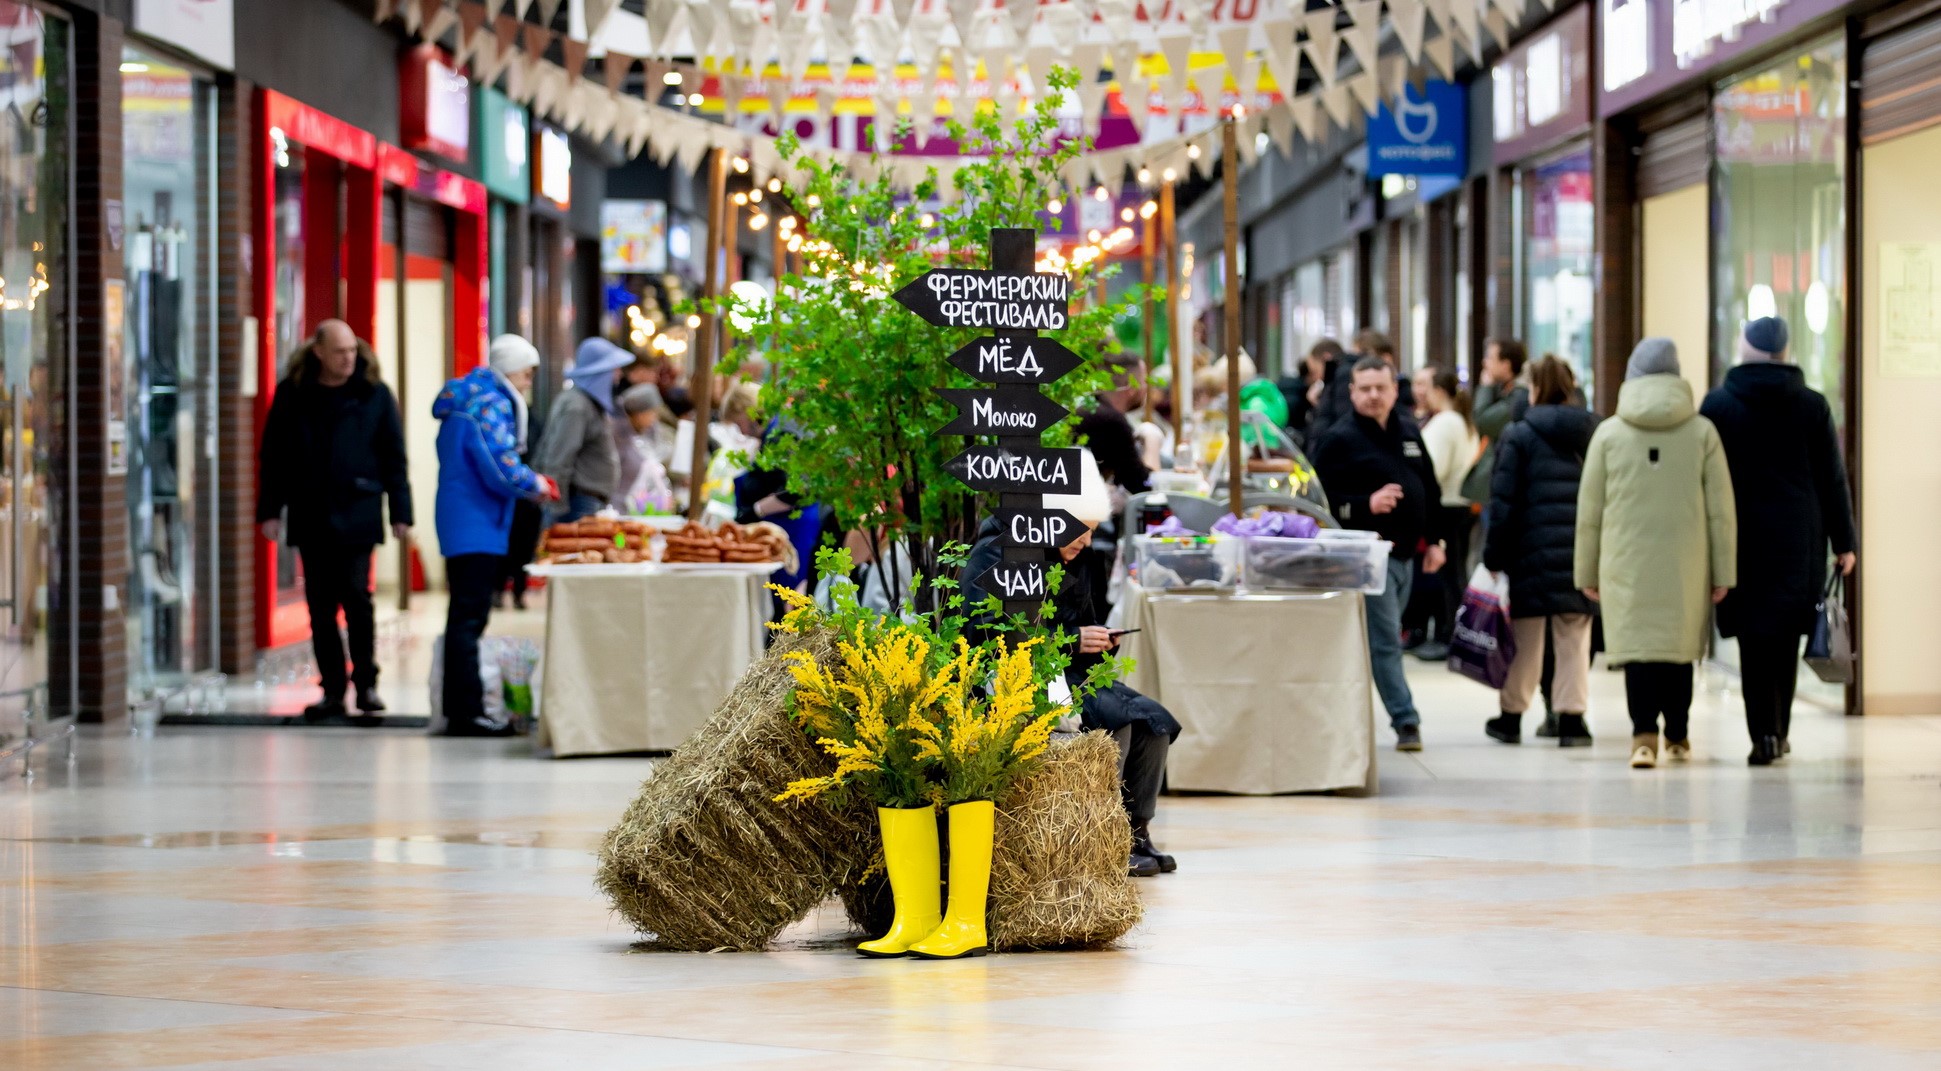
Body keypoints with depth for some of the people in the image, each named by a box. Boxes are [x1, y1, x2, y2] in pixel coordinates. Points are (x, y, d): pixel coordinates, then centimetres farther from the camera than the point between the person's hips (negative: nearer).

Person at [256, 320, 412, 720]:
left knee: (356, 598, -9)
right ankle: (332, 690, 11)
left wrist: (400, 513, -1)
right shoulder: (292, 394, 5)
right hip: (310, 517, 2)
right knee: (320, 606, 5)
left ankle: (366, 682, 5)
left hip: (356, 516, -2)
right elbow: (272, 455, 8)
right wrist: (269, 510, 3)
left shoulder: (373, 394, 2)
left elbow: (393, 457, 3)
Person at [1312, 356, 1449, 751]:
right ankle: (1406, 722, -6)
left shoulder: (1409, 432, 13)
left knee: (1384, 640, 14)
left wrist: (1433, 540, 16)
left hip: (1406, 553, 8)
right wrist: (1366, 505, -27)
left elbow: (1430, 490, 21)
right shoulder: (1340, 440, -9)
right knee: (1386, 642, -8)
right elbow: (1325, 500, -15)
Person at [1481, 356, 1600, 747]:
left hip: (1532, 551, -3)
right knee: (1574, 641, 5)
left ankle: (1511, 716, 15)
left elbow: (1503, 502, -6)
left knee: (1526, 641, 6)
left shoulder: (1518, 437, -4)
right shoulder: (1594, 433, 6)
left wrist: (1493, 556, 0)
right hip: (1582, 553, 3)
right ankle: (1572, 718, 3)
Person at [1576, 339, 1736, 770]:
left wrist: (1588, 571, 13)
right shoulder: (1702, 431, 2)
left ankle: (1644, 734, -18)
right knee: (1679, 646, 14)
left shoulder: (1609, 433, 3)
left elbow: (1589, 511, 6)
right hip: (1686, 564, 1)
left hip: (1627, 563, -1)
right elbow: (1720, 508, 1)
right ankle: (1677, 737, 25)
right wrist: (1723, 571, 7)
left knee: (1636, 643, -2)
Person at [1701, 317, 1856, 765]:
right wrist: (1843, 540, 9)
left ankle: (1764, 733, -10)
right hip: (1799, 538, 2)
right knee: (1786, 636, 12)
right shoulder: (1812, 405, 2)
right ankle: (1779, 731, 14)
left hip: (1742, 538, -1)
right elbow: (1832, 478, 4)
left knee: (1753, 638, 0)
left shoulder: (1718, 404, -2)